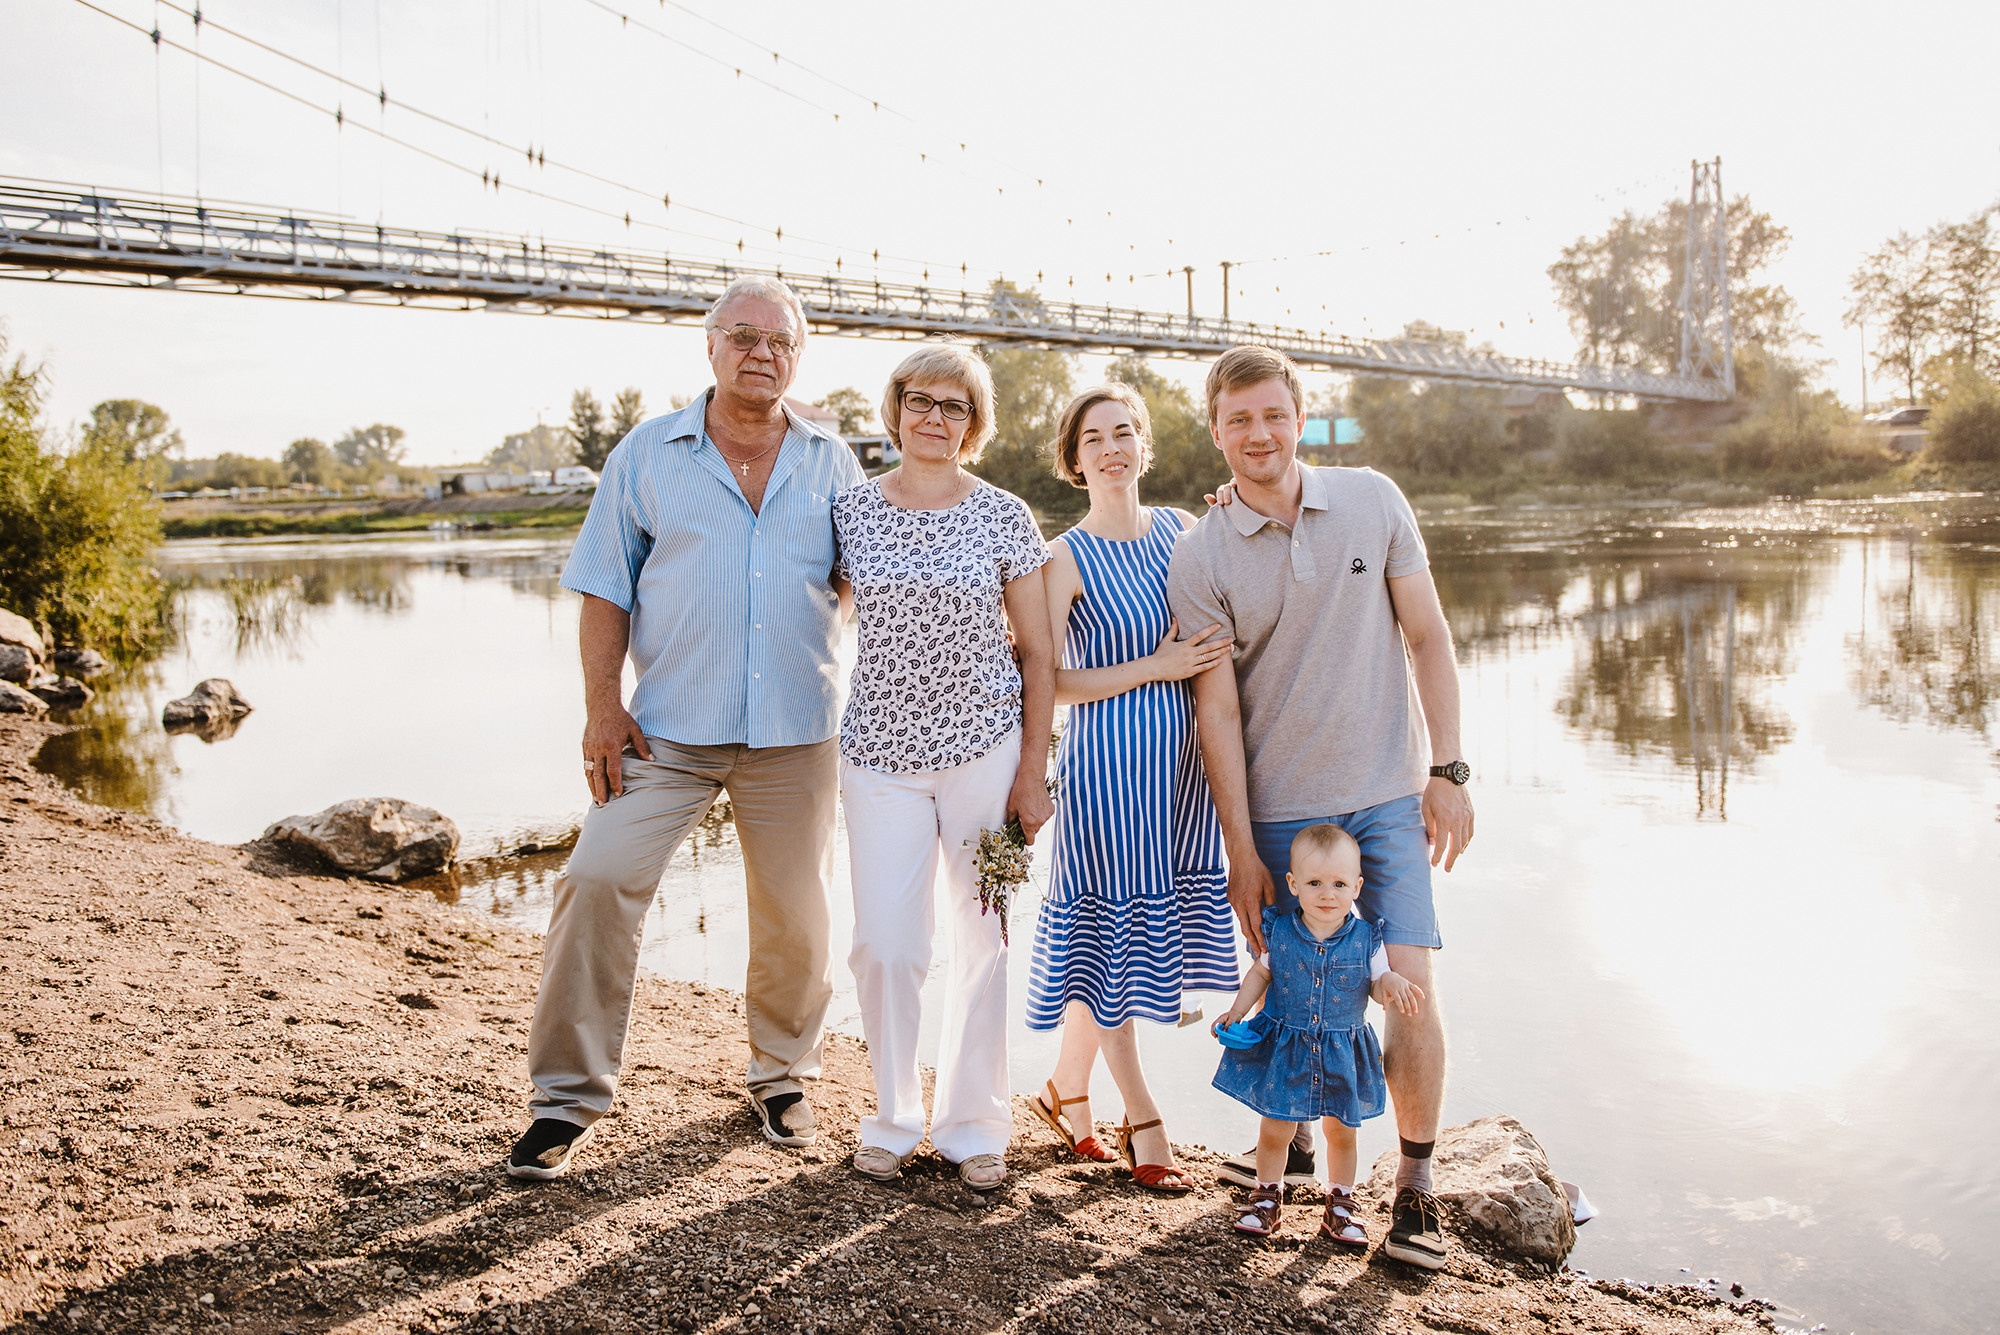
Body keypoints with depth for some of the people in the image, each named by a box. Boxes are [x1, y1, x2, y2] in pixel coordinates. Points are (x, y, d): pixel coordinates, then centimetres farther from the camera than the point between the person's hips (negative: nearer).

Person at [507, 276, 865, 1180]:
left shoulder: (832, 463, 10)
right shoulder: (647, 455, 5)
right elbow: (605, 590, 3)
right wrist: (601, 707, -7)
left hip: (796, 732, 2)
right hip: (667, 728, -1)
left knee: (798, 915, 8)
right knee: (599, 882, -12)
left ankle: (783, 1076, 31)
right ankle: (569, 1097, 2)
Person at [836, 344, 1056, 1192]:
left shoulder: (1004, 518, -1)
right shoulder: (850, 510, 3)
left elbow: (1038, 654, 1)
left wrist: (1032, 774, -4)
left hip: (984, 750, -1)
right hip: (880, 753, 1)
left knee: (981, 942, 6)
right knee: (884, 945, -1)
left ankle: (973, 1124, 22)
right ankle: (892, 1119, 20)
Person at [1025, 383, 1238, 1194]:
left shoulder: (1182, 531, 8)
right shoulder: (1068, 557, -7)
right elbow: (1046, 682, -11)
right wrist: (1156, 667, -15)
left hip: (1178, 759, 6)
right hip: (1108, 761, -5)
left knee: (1143, 931, 13)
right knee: (1110, 931, 2)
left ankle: (1067, 1092, 31)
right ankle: (1142, 1121, 17)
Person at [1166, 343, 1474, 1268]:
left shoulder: (1372, 500, 0)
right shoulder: (1199, 557, -5)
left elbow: (1426, 635, 5)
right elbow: (1217, 710, -5)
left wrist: (1447, 767, -1)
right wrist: (1240, 848, -6)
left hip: (1387, 795, 0)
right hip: (1278, 809, 0)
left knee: (1410, 981, -7)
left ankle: (1416, 1182, 10)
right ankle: (1294, 1141, 35)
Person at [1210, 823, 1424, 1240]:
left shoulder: (1365, 939, -10)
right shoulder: (1279, 933, -9)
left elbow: (1376, 984, 0)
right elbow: (1261, 973, 7)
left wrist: (1391, 984, -22)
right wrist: (1237, 1011, -2)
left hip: (1343, 1054, 0)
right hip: (1283, 1047, 0)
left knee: (1341, 1131, 14)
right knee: (1274, 1130, 7)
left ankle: (1341, 1201, 34)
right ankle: (1267, 1194, 31)